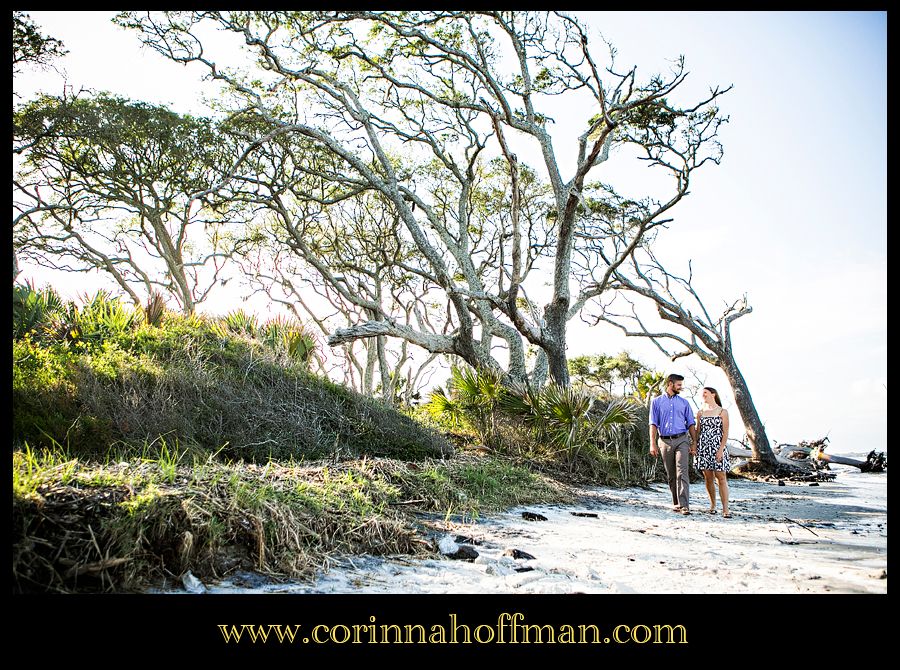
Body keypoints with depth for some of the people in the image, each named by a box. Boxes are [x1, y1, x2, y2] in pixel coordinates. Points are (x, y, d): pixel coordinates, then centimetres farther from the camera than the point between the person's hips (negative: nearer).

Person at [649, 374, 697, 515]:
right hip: (665, 441, 1)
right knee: (671, 475, 7)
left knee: (682, 473, -13)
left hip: (681, 440, 0)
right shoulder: (657, 402, 8)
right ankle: (676, 503, 18)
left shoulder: (684, 403, 13)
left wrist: (694, 443, 2)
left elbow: (691, 424, 11)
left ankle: (684, 505, -19)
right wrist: (653, 444, -6)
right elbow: (653, 424, 3)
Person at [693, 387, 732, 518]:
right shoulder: (700, 412, 13)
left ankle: (725, 509, -11)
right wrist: (695, 446, 6)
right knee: (708, 478, 5)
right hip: (703, 448, 3)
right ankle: (712, 505, 18)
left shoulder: (723, 412, 2)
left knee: (721, 478, -8)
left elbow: (725, 432, -3)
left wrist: (721, 449, -12)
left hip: (717, 447, -3)